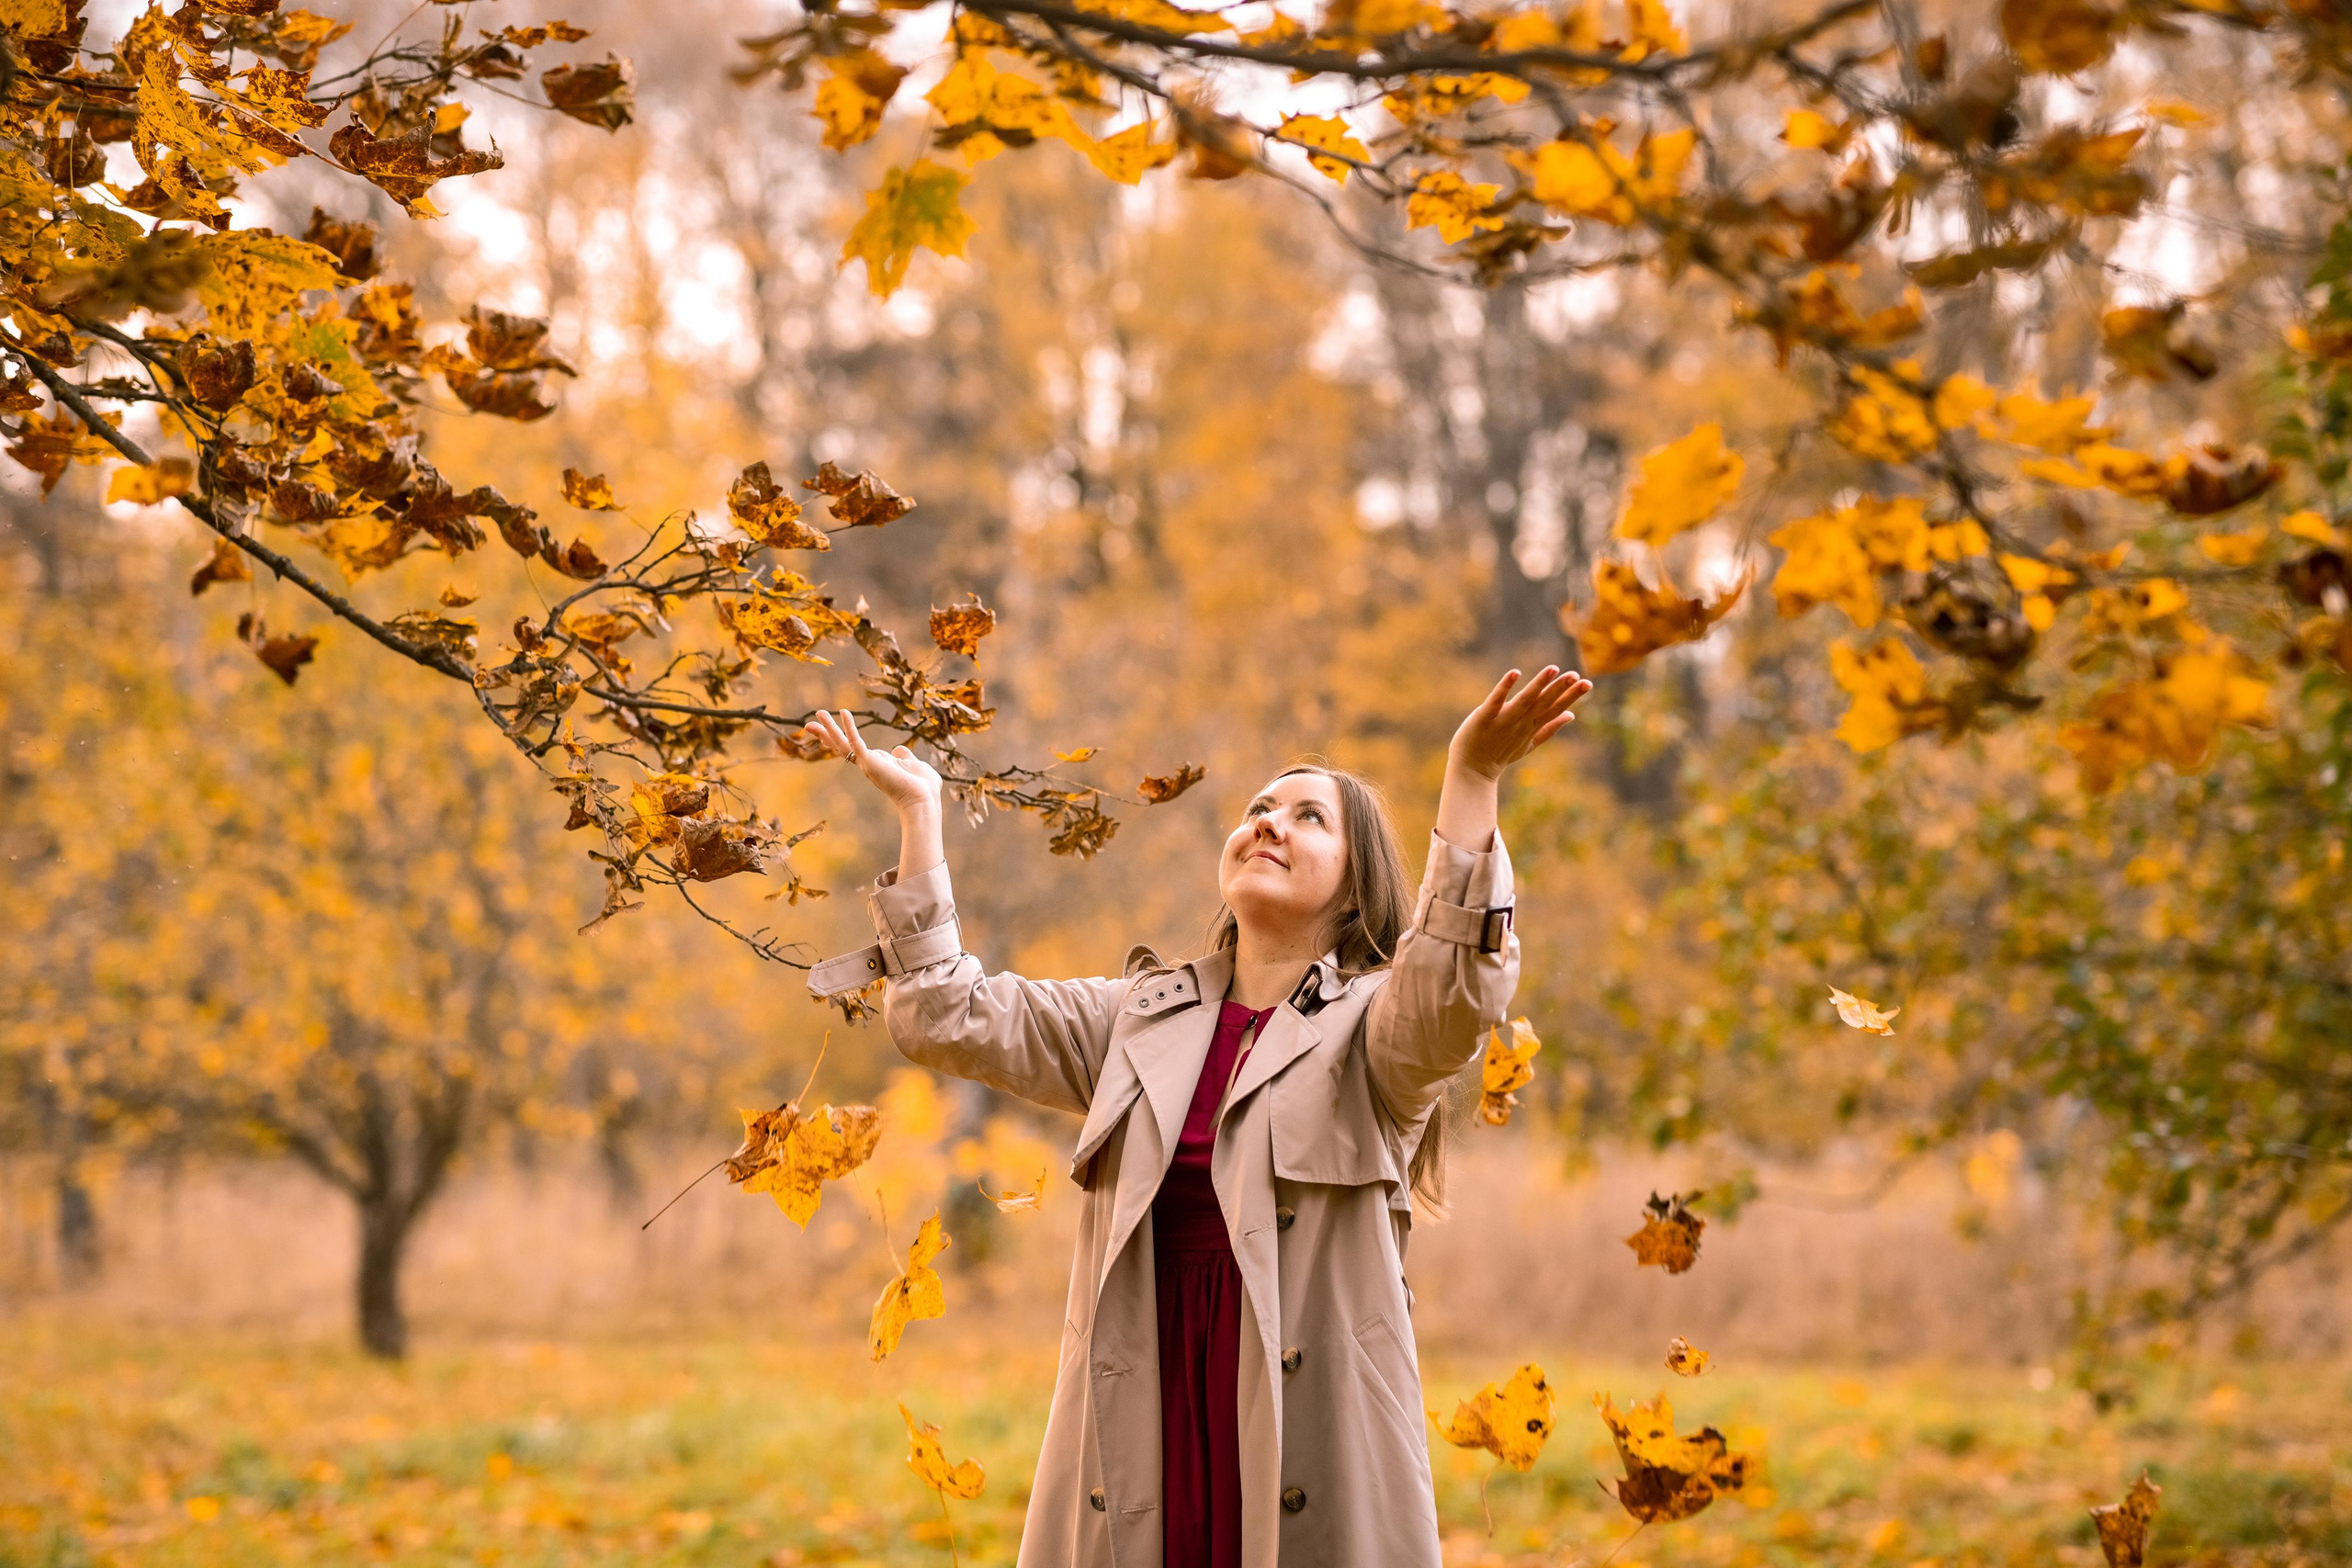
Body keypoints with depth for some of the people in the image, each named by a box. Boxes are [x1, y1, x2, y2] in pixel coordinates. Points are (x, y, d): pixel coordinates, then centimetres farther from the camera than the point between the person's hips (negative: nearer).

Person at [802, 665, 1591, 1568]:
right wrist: (917, 810, 7)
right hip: (1146, 1418, 3)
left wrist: (1471, 780, -29)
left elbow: (1455, 1001, -19)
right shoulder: (1139, 1020, 16)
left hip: (1309, 1418, -3)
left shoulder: (1369, 1026, 4)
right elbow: (947, 1020, 10)